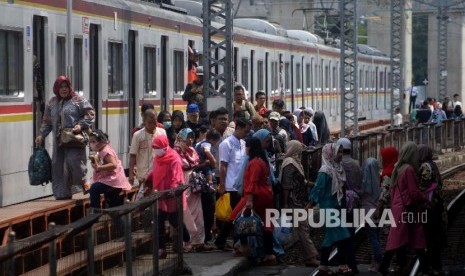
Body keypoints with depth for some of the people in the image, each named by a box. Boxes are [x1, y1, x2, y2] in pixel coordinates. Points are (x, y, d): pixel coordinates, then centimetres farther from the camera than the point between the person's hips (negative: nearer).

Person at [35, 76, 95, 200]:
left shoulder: (77, 100, 0)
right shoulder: (52, 103, 16)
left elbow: (90, 114, -2)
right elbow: (47, 121, 21)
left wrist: (81, 125, -15)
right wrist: (42, 135, 11)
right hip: (59, 140, 6)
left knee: (73, 161, -17)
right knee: (58, 165, 2)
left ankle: (83, 183, 7)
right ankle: (62, 193, 8)